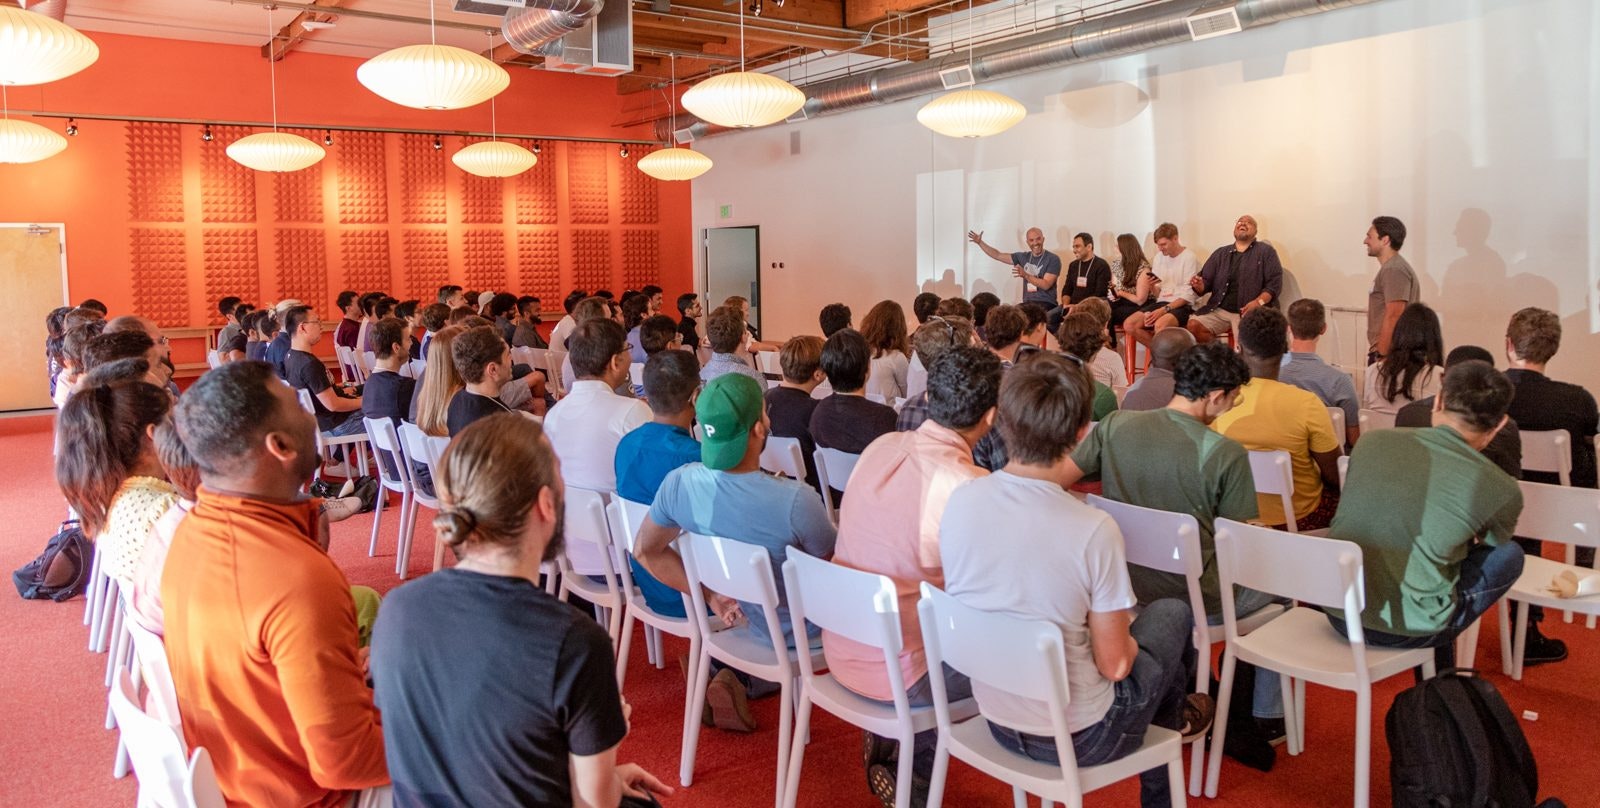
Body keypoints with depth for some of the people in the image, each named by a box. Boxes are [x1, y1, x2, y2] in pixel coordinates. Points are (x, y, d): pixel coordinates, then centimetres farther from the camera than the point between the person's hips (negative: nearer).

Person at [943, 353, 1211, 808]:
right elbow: (1114, 664, -18)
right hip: (1076, 738, -4)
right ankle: (1172, 717, 50)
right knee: (1173, 614, 21)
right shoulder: (1094, 531, -28)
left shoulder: (959, 502, -14)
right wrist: (1126, 644, 6)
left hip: (994, 720, 4)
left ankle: (1166, 715, 52)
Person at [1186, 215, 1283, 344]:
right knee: (1192, 326, -20)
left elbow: (1275, 283, -2)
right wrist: (1199, 286, -10)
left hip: (1250, 311, -4)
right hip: (1219, 309, 4)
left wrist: (1259, 302, -20)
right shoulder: (1220, 253, 18)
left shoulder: (1266, 252, 6)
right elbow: (1206, 282, 16)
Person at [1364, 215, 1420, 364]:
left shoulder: (1394, 270, -12)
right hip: (1383, 352, 9)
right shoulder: (1389, 268, 20)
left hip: (1388, 354, -9)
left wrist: (1381, 356, -20)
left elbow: (1393, 316, -20)